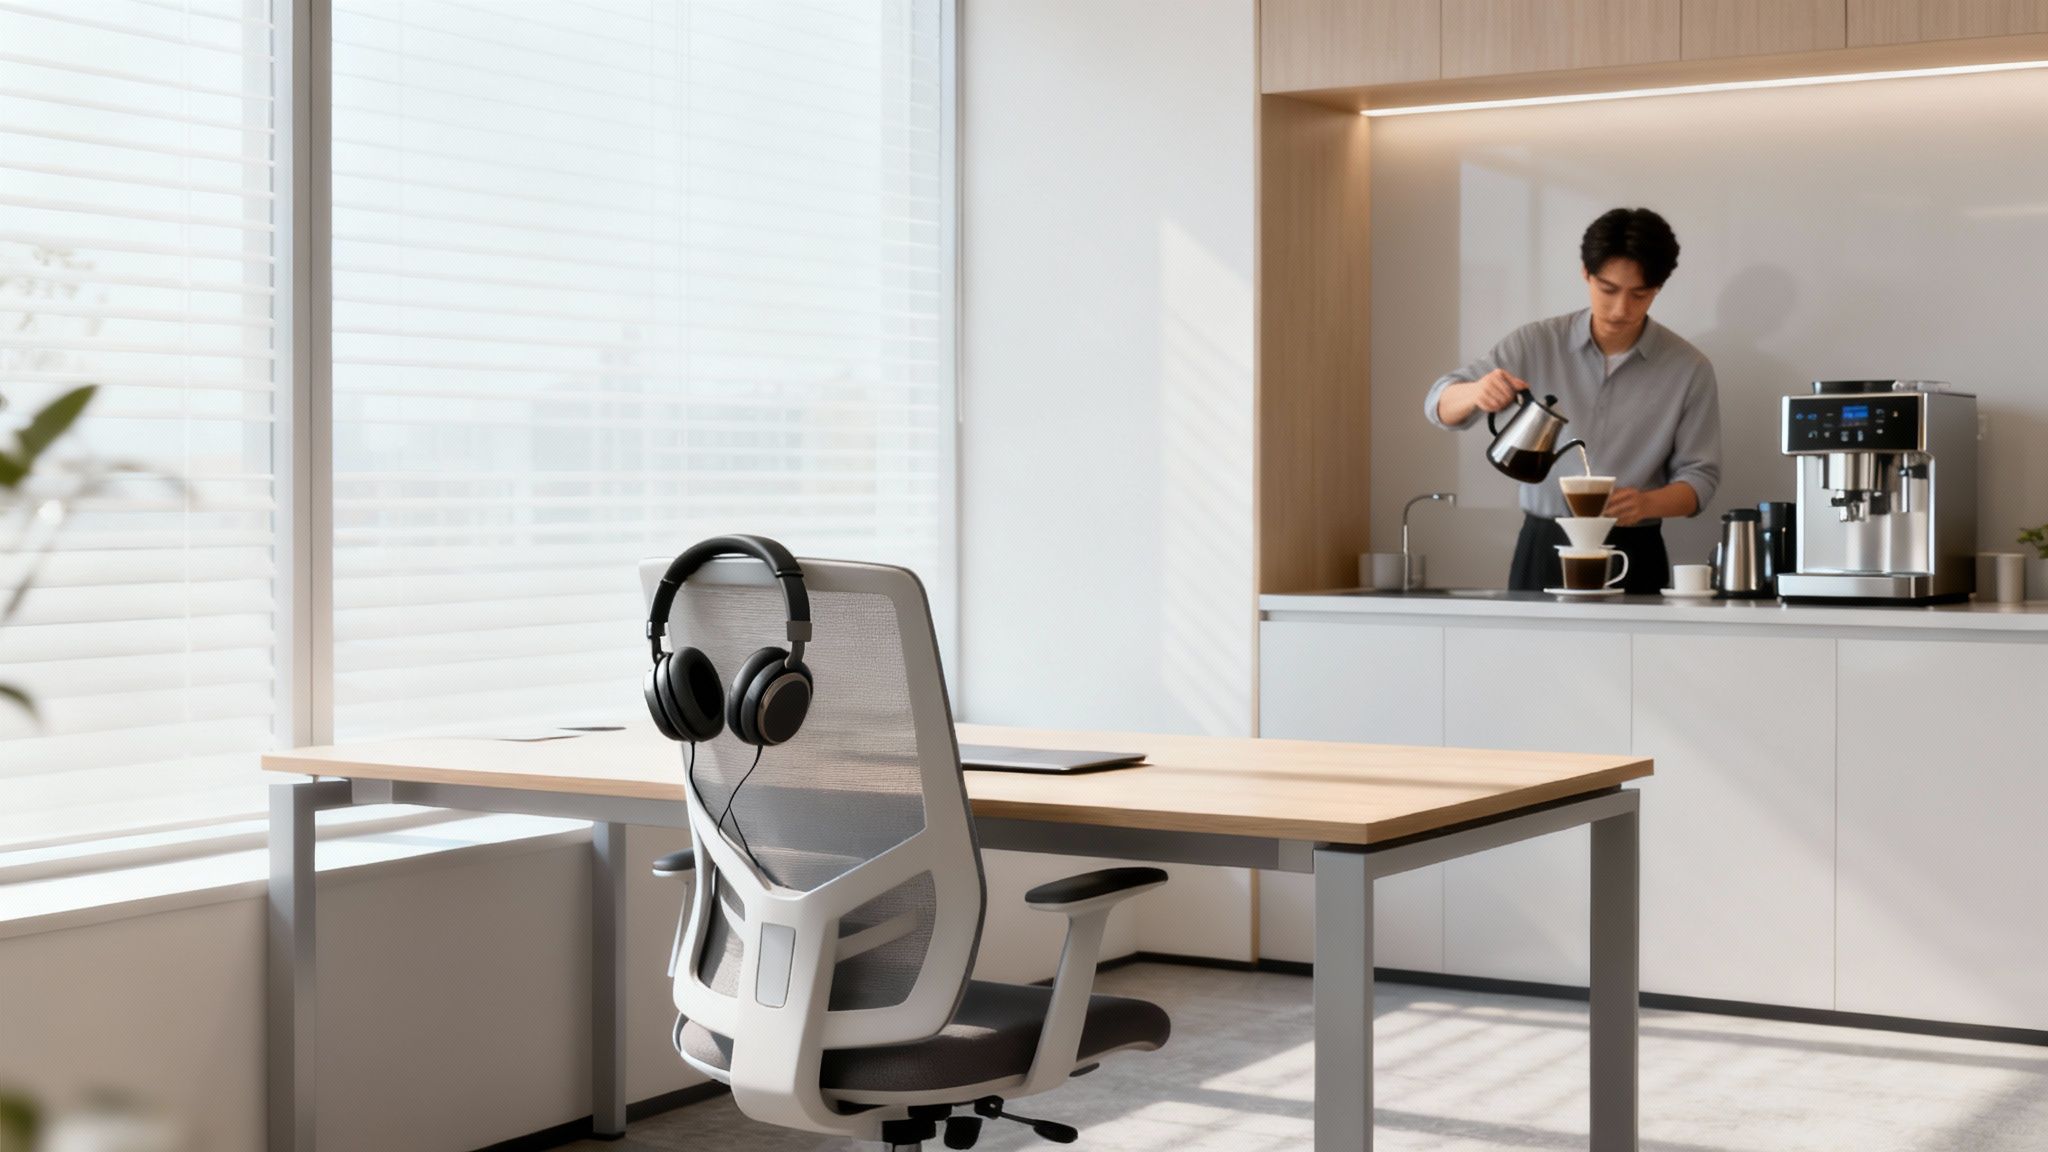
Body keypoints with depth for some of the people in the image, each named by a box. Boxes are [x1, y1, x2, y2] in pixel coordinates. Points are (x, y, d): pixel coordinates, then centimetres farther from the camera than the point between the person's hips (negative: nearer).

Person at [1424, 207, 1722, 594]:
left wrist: (1645, 503, -23)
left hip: (1633, 557, 0)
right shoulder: (1536, 344, -2)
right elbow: (1440, 404, -4)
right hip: (1542, 550, 0)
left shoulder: (1689, 369, -2)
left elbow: (1699, 476, -1)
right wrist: (1476, 392, -28)